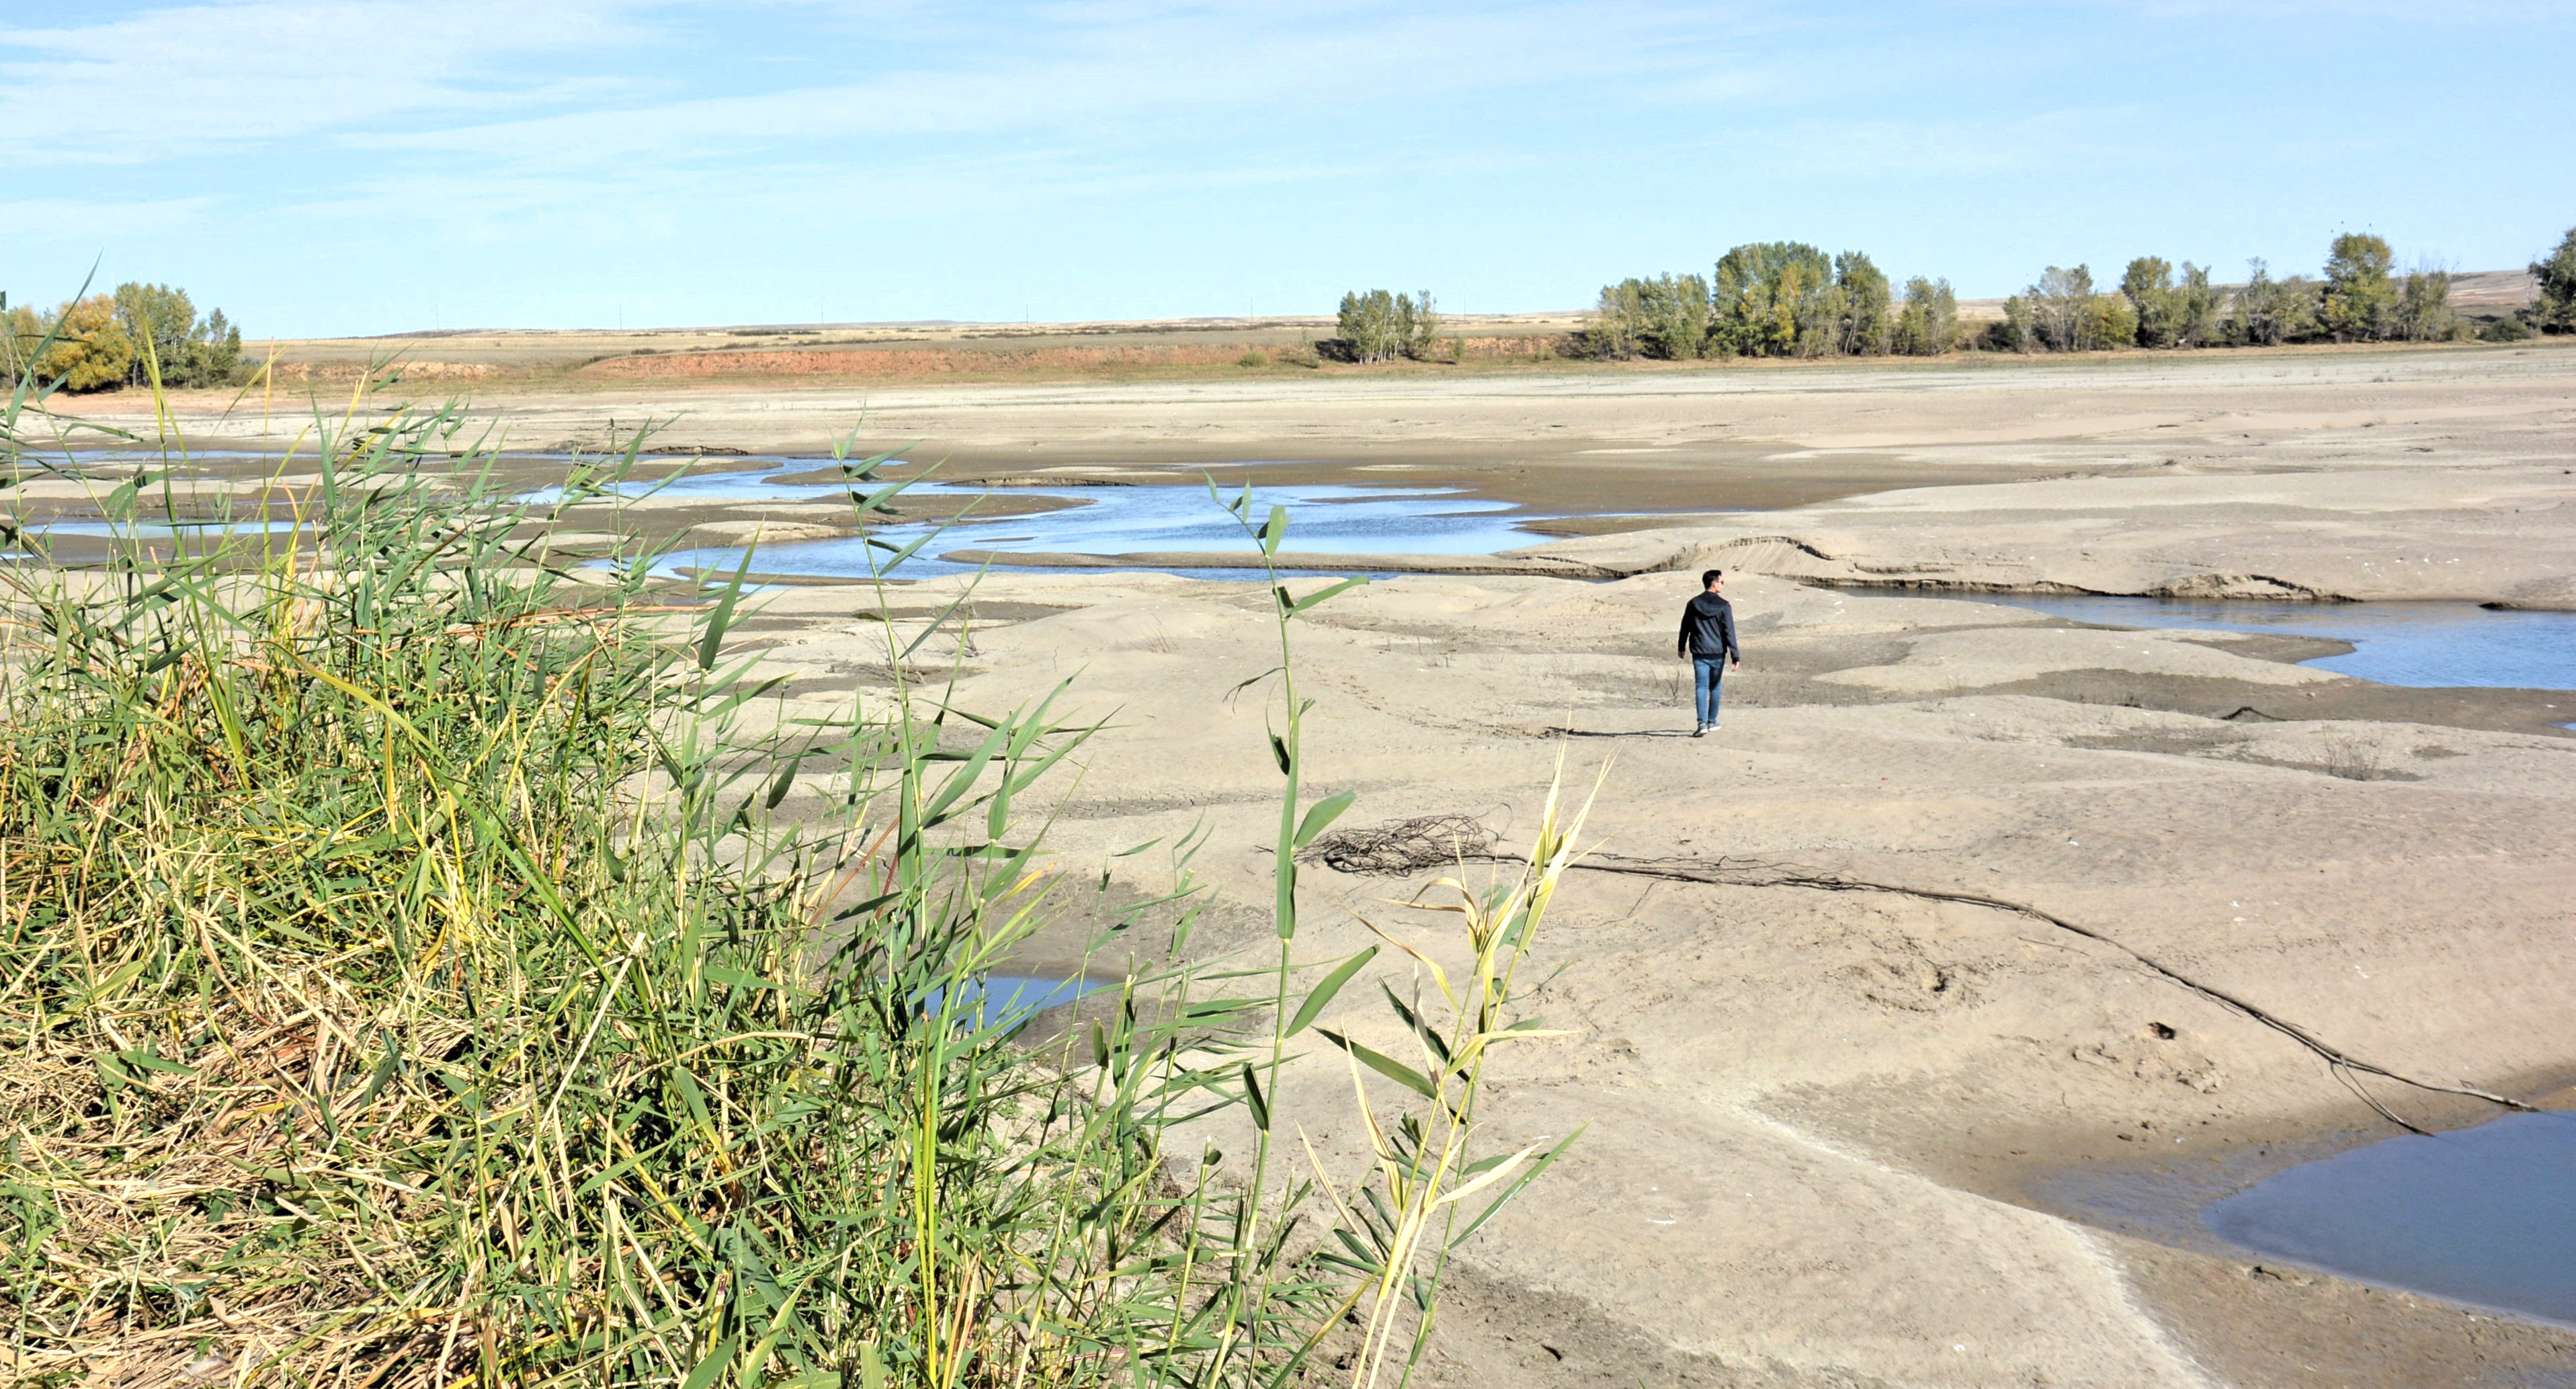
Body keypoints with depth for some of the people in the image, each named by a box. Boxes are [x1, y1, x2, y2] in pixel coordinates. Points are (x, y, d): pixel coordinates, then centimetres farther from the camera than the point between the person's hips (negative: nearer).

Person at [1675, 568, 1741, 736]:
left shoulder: (1694, 604, 0)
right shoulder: (1724, 606, -7)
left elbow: (1685, 628, 8)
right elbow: (1729, 633, -9)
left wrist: (1682, 648, 23)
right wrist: (1735, 656, -8)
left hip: (1699, 654, 0)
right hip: (1718, 654, 0)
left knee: (1701, 688, -4)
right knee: (1714, 688, 16)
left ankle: (1702, 723, -18)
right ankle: (1712, 721, 27)